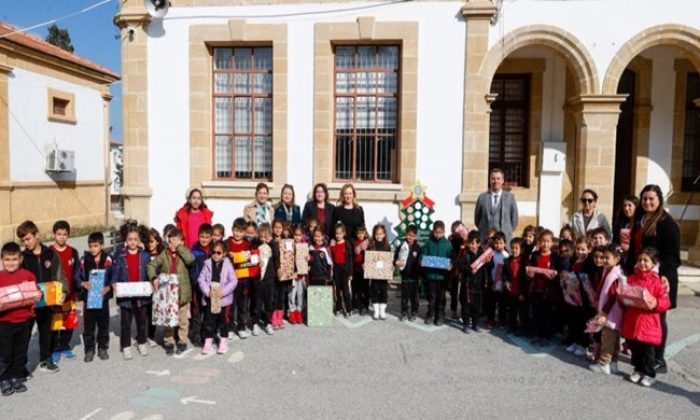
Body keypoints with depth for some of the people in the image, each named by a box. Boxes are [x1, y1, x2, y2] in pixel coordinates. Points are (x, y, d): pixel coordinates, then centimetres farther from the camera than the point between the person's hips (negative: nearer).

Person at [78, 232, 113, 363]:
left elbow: (113, 277, -1)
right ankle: (89, 350, 21)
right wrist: (83, 284, -18)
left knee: (103, 324, 11)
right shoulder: (84, 260, -3)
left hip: (103, 297, 0)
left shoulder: (108, 259, -5)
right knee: (88, 325, 7)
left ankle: (102, 348, 25)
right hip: (88, 297, 0)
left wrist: (108, 288, -16)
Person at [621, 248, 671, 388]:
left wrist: (654, 303, -26)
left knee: (648, 351, 5)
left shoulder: (657, 281, -8)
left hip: (648, 323, -4)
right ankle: (638, 370, 30)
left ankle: (650, 374, 21)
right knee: (635, 349, 14)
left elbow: (665, 302, -9)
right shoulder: (631, 278, 4)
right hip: (632, 321, 4)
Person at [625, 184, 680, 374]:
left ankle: (659, 360, 13)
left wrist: (665, 274, -28)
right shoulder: (639, 220, 13)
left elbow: (672, 254, -16)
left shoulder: (667, 223, -10)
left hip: (658, 278, -7)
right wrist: (629, 271, 15)